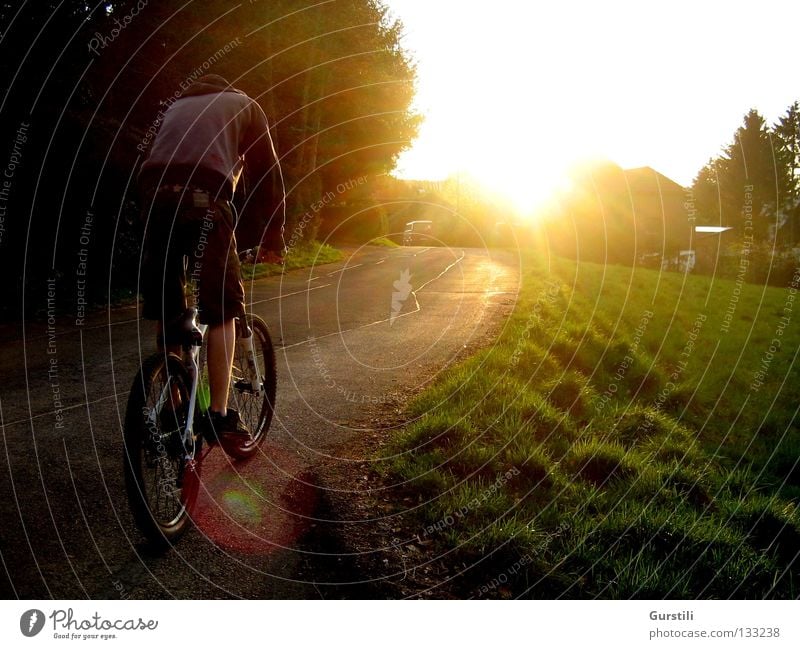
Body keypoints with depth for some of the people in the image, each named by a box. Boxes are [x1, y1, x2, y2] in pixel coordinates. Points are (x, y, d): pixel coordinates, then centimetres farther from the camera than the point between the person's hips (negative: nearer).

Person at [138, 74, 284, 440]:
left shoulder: (177, 106, 37)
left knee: (167, 313, 12)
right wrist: (273, 237, 23)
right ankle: (219, 415, -1)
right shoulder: (244, 105, 26)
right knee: (222, 311, 3)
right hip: (204, 198, -4)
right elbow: (266, 173, 19)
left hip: (155, 197, 4)